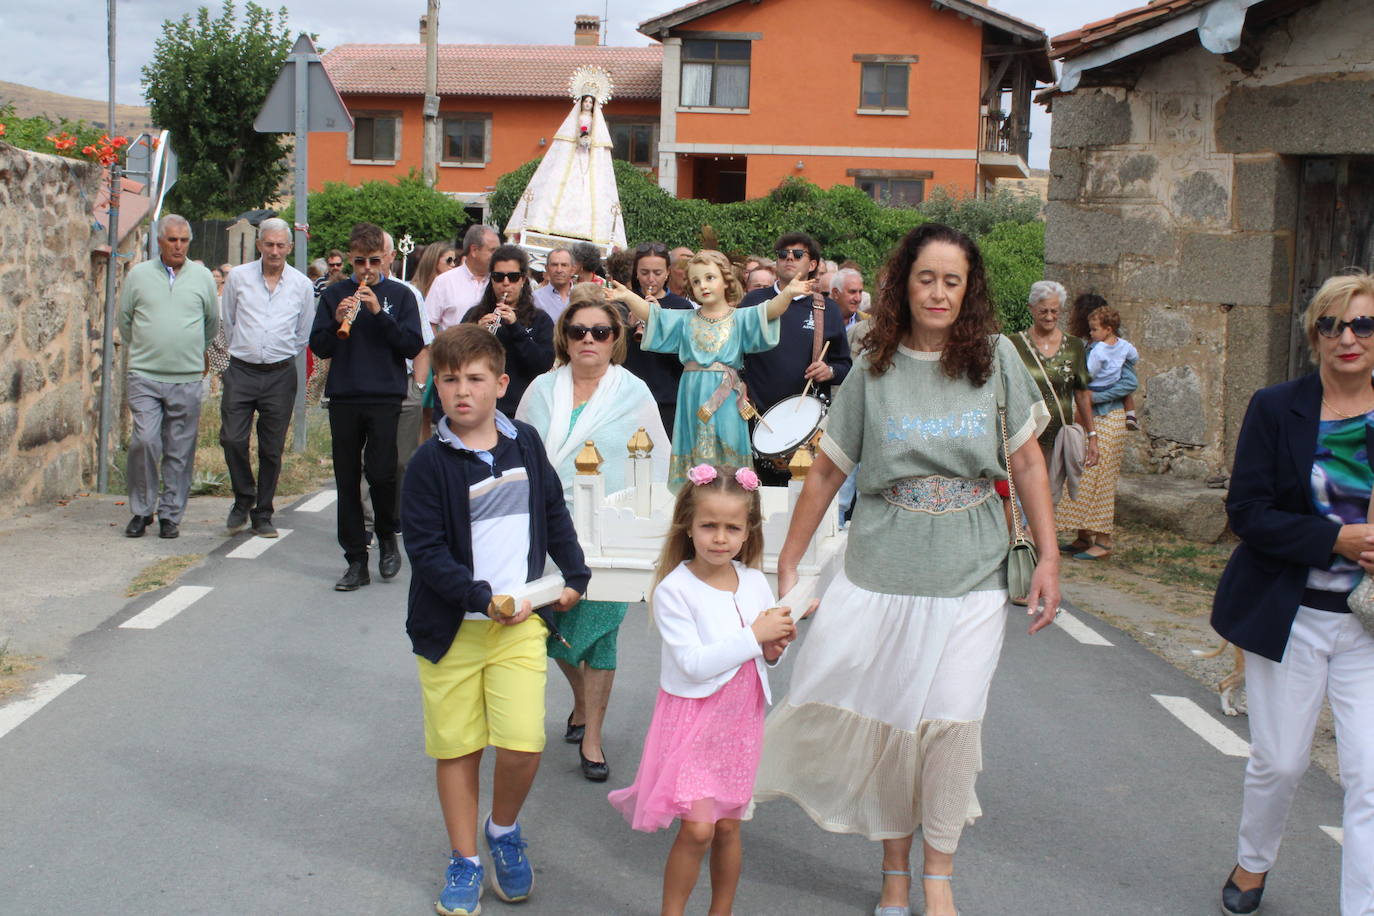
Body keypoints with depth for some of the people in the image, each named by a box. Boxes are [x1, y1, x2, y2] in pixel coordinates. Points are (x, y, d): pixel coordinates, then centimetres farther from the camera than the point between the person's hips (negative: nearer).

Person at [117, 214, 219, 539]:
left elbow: (212, 323, 19)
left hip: (187, 379, 1)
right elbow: (125, 320, 16)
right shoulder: (138, 275, 6)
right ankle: (142, 510, 3)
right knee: (144, 441, -12)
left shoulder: (203, 277, 8)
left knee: (180, 451, 2)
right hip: (145, 377, -1)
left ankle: (170, 515, 11)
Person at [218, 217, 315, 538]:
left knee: (272, 449, 4)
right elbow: (227, 321, 15)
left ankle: (263, 514, 15)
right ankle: (244, 499, 14)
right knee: (232, 439, -9)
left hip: (280, 375, 0)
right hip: (241, 371, 0)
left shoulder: (302, 285, 4)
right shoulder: (238, 277, 3)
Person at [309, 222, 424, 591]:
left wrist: (380, 313, -14)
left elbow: (414, 345, -5)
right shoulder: (334, 295, 9)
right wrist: (337, 321, -12)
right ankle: (357, 561, 12)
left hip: (385, 398, -2)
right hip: (343, 399, 2)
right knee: (347, 481, 4)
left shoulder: (399, 295, 5)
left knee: (381, 473, -13)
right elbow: (318, 347, 6)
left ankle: (388, 537, 16)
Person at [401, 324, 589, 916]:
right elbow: (425, 550, -12)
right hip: (450, 626, -2)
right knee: (457, 747, 5)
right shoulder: (430, 463, -8)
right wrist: (484, 599, -19)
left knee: (523, 744, -10)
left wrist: (575, 574, 16)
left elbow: (554, 512, 20)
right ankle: (465, 862, 23)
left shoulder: (525, 443, 6)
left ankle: (503, 831, 19)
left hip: (519, 622, 2)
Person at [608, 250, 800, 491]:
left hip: (726, 399, -2)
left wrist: (788, 293, -29)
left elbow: (768, 311, -11)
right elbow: (652, 315, 4)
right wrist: (628, 297, -11)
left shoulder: (740, 318, 3)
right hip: (693, 396, 2)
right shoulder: (685, 320, 11)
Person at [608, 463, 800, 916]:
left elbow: (766, 652, 12)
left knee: (728, 826, 11)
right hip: (692, 720, -5)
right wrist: (753, 636, -23)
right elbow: (693, 663, -23)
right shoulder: (674, 589, -15)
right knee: (697, 828, -10)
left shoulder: (755, 583, 1)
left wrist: (774, 647, -10)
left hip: (740, 721, 5)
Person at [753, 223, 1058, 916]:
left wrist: (1048, 557, 0)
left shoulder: (995, 357, 0)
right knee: (889, 723, 4)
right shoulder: (873, 370, 0)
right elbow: (827, 471, 5)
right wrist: (787, 564, 4)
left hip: (971, 579, 0)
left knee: (952, 722, -7)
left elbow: (1026, 461, 5)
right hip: (881, 575, 1)